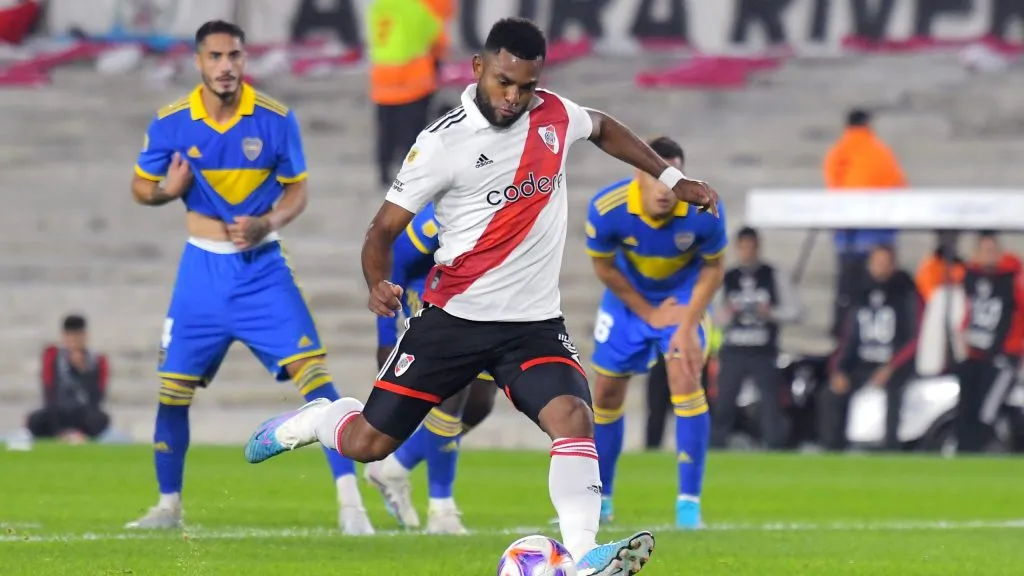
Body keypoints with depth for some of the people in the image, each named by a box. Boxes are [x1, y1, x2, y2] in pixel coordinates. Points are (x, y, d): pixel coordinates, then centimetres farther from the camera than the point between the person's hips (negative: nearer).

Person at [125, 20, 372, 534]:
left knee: (313, 372, -16)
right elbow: (140, 186, 7)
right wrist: (168, 190, -17)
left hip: (261, 269, -2)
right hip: (202, 270, 2)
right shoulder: (170, 123, -6)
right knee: (173, 389, 4)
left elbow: (297, 190, 2)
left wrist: (268, 224, -18)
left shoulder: (276, 120, -9)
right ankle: (168, 506, 24)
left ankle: (349, 501, -15)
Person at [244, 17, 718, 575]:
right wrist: (378, 285, -27)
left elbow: (604, 128, 26)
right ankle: (311, 420, 35)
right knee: (367, 443, 1)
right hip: (453, 318, -3)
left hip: (534, 322, 3)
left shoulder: (555, 115, 1)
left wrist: (672, 178, 23)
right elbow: (384, 230, -7)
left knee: (573, 417, -24)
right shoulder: (443, 143, -12)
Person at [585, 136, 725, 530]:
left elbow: (713, 268, -12)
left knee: (686, 379, -20)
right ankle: (599, 498, 25)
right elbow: (604, 267, -11)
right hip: (629, 296, 2)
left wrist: (689, 322, -21)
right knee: (606, 391, 5)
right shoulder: (606, 209, -29)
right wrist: (649, 313, -10)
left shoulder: (704, 211, -29)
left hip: (683, 296, -2)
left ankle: (689, 500, -13)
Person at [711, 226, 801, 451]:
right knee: (723, 404, 1)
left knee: (772, 405, -5)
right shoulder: (726, 280, 9)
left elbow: (793, 312, 3)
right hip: (733, 352, 1)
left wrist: (771, 313, -14)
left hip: (764, 354, -1)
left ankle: (777, 449, -2)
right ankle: (715, 447, 8)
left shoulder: (774, 277, 4)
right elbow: (715, 317, 12)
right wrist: (727, 314, -10)